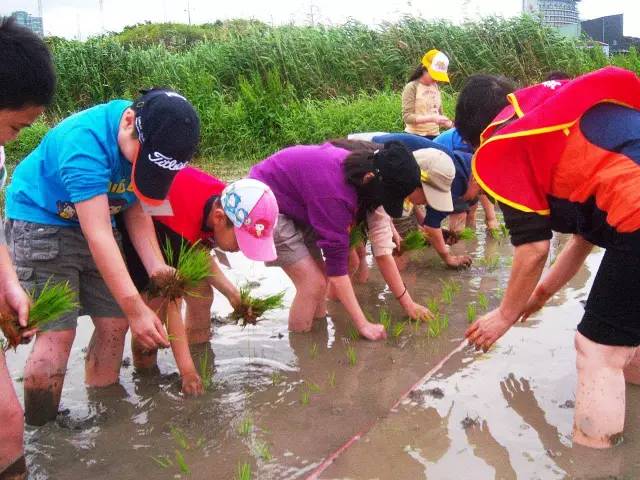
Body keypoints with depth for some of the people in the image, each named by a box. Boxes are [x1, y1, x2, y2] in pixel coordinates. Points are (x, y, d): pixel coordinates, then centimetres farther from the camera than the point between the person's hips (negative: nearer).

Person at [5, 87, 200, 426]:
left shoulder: (151, 145, -11)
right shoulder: (86, 140, -34)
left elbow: (137, 211, -3)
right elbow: (98, 236, -37)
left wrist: (156, 266, -19)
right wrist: (136, 309, -39)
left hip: (94, 220, 7)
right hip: (41, 222, -7)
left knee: (114, 323, 4)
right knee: (57, 332, -14)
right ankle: (38, 430, 3)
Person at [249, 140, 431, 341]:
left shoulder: (365, 166, -9)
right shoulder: (335, 191, -34)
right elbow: (336, 260, -28)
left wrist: (408, 303, -2)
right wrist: (363, 324, -24)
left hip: (292, 203, 9)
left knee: (322, 274, 6)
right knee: (314, 282, -11)